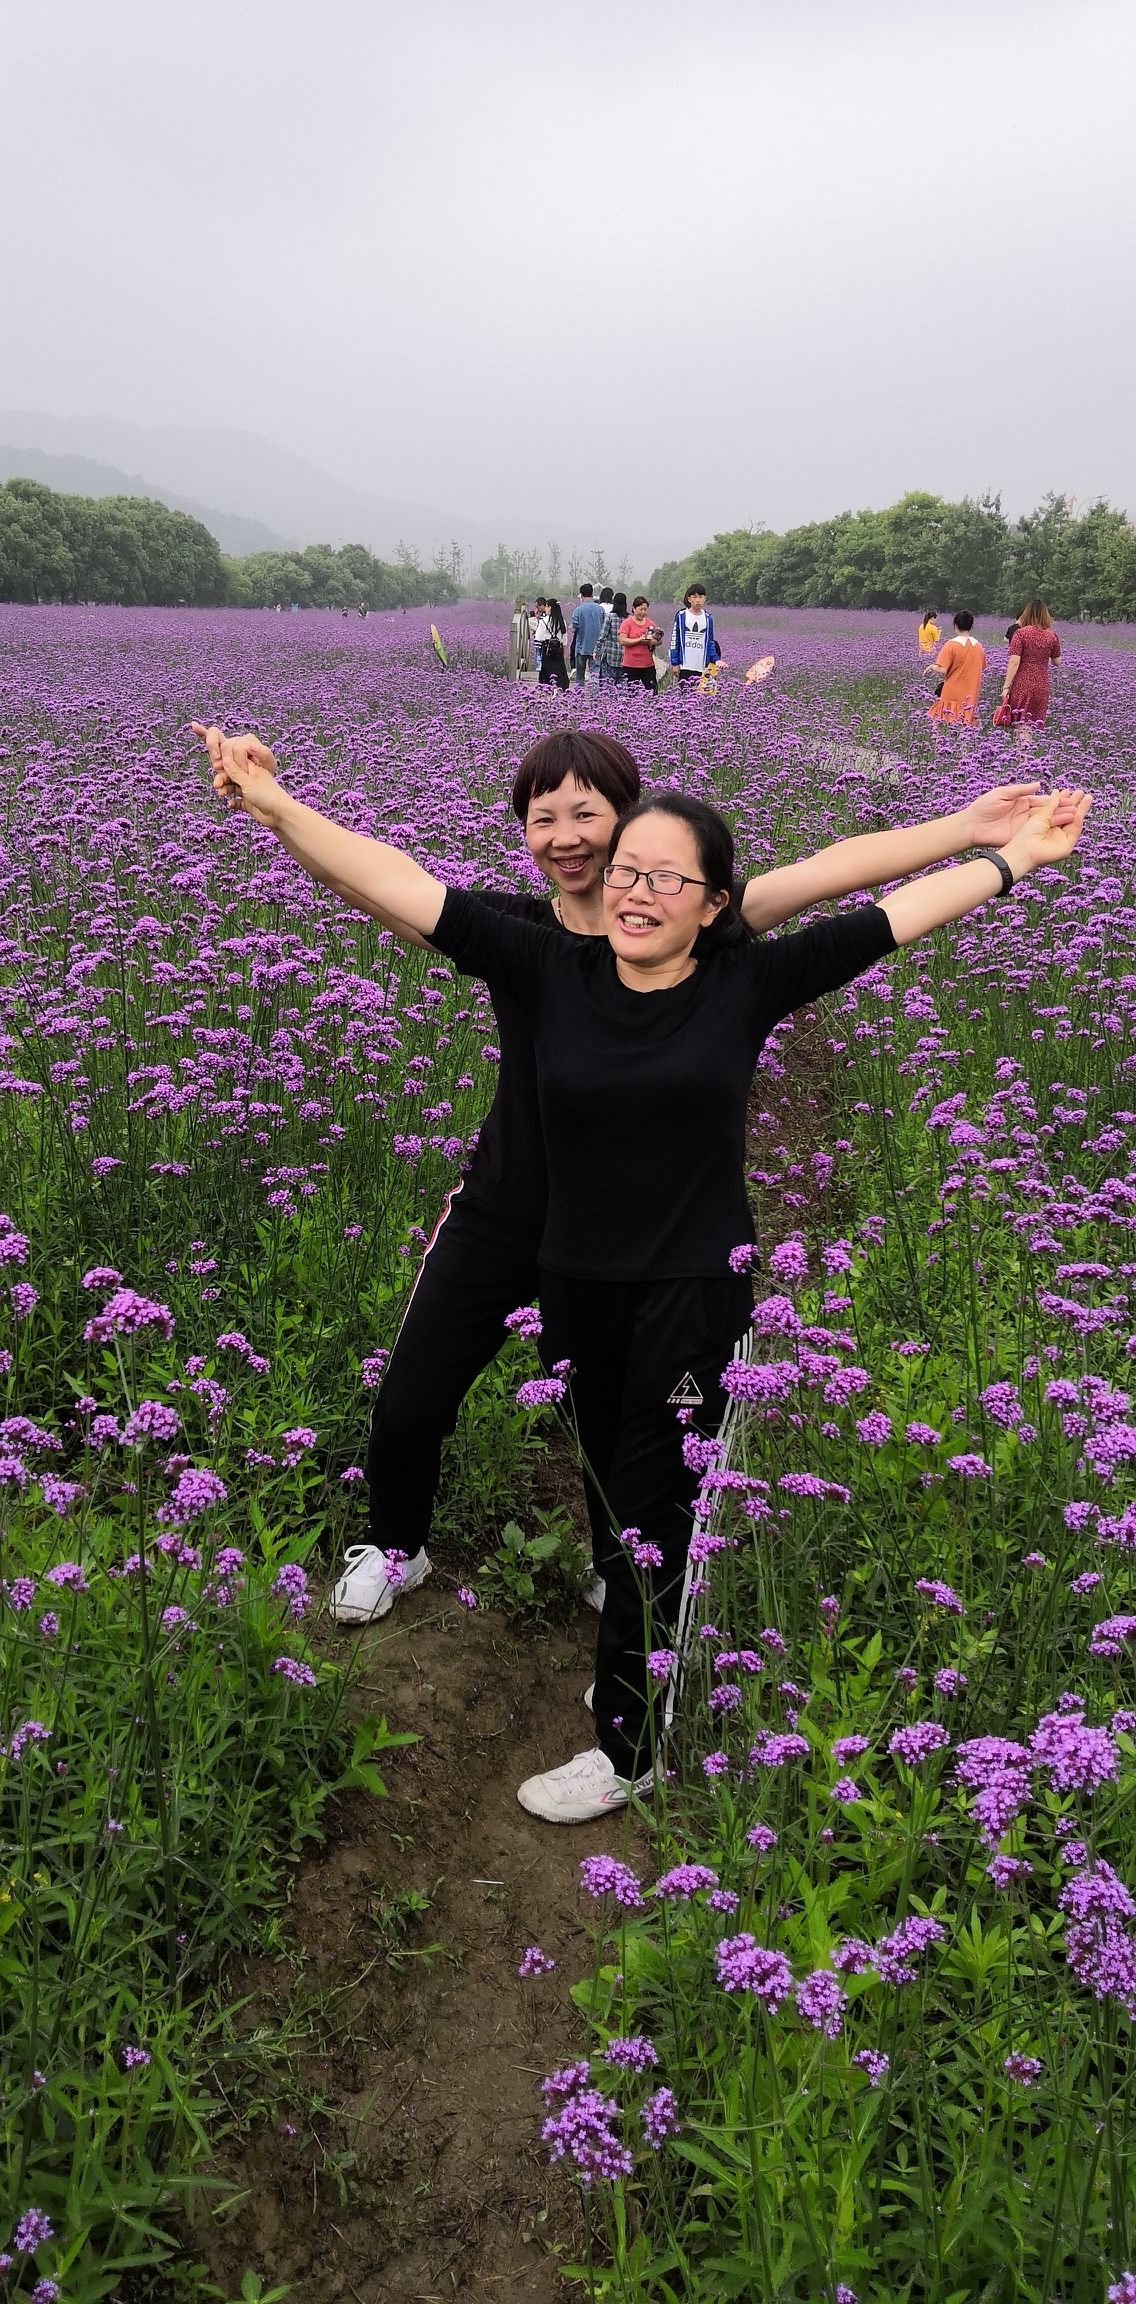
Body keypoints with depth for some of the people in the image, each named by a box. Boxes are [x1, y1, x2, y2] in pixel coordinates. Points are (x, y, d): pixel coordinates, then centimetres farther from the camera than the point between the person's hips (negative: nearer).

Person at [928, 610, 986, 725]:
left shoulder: (951, 645, -11)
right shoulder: (978, 646, 4)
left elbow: (941, 669, -18)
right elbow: (982, 667, 18)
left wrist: (933, 666, 2)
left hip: (952, 697, -4)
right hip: (970, 698, 4)